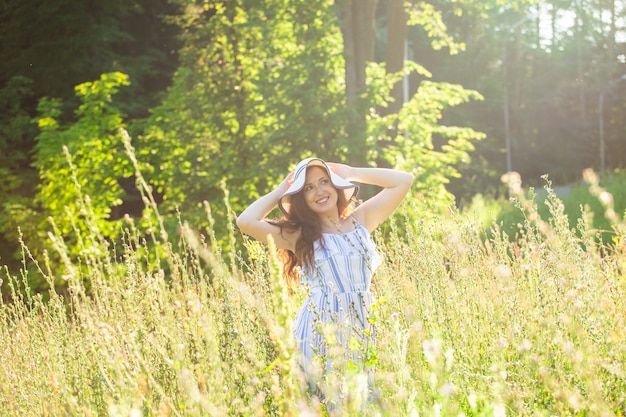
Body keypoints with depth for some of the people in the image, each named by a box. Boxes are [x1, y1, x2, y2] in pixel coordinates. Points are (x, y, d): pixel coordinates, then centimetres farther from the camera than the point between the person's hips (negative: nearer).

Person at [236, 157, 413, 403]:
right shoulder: (298, 234, 3)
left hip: (364, 328, 3)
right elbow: (246, 222, -10)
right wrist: (279, 193, 5)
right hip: (320, 331, -3)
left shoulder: (360, 221, 12)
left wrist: (351, 173, 12)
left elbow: (404, 180, 12)